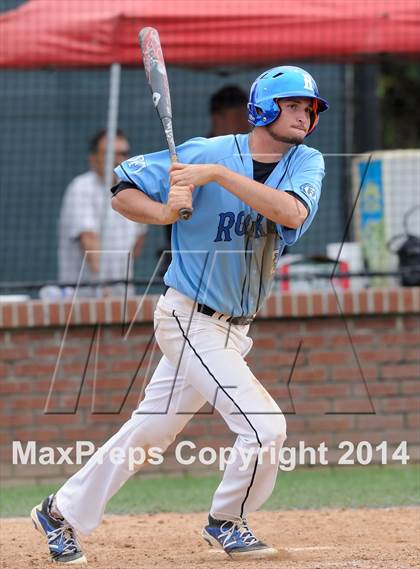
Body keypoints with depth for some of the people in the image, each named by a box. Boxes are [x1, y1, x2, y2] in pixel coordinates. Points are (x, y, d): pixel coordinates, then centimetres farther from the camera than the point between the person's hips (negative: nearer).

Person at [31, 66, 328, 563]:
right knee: (264, 426, -14)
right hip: (189, 317, -6)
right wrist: (167, 212, -26)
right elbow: (123, 193, -7)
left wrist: (219, 174, -29)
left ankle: (62, 512, 29)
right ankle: (225, 523, 10)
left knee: (150, 429, 15)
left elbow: (292, 212, -24)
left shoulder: (307, 163, -2)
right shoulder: (205, 153, -14)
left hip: (234, 328, 6)